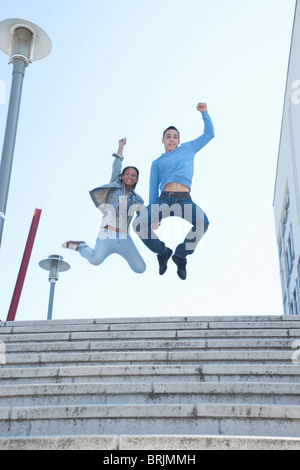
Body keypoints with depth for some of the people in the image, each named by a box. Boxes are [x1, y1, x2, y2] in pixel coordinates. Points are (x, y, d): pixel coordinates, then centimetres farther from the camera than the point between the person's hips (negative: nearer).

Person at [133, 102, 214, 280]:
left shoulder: (188, 148, 28)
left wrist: (204, 112, 19)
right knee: (139, 225, -26)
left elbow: (209, 134, 31)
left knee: (202, 222, -34)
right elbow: (153, 190, 19)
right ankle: (163, 252, 2)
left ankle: (181, 254, -11)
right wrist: (153, 215, 8)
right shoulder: (157, 163, 25)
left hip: (185, 200, -1)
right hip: (163, 200, 1)